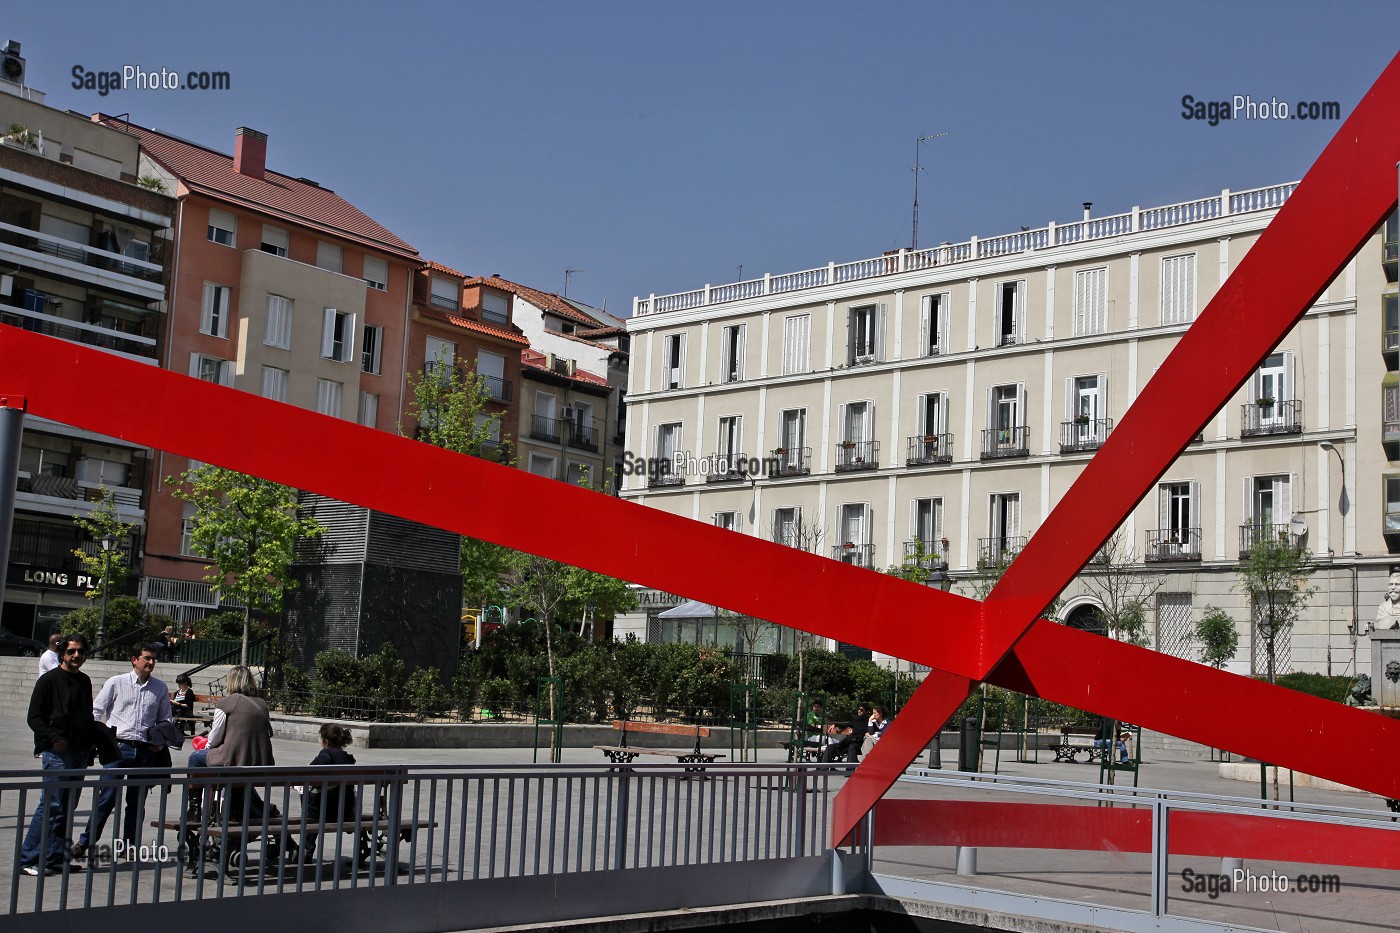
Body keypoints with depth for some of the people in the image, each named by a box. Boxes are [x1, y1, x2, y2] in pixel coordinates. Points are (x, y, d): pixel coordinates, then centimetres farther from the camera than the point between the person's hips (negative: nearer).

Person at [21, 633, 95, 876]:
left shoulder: (84, 681, 16)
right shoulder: (50, 680, -5)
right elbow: (34, 717, -7)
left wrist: (92, 742, 12)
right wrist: (54, 738, -18)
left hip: (80, 753, 7)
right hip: (57, 753, -7)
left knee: (68, 807, 8)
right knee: (51, 805, -10)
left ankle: (56, 859, 13)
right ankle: (28, 859, -4)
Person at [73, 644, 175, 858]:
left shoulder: (160, 688, 10)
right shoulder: (116, 683, 3)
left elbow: (166, 720, 19)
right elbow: (96, 710, 5)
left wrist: (160, 743, 4)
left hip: (146, 751, 3)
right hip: (118, 747, -3)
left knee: (137, 800, 8)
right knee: (107, 797, -7)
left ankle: (130, 844, 18)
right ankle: (85, 842, 2)